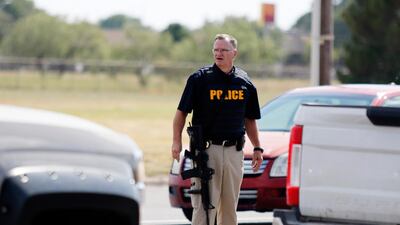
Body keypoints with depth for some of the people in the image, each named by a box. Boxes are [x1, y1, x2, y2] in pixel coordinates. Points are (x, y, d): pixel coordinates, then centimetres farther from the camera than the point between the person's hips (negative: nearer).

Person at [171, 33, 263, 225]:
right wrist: (176, 141, -12)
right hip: (206, 150, -4)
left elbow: (249, 119, 17)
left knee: (230, 206, 9)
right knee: (204, 206, -8)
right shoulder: (200, 78, -3)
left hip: (234, 150, 4)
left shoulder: (244, 82, 8)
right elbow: (182, 112, -2)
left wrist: (257, 147, 13)